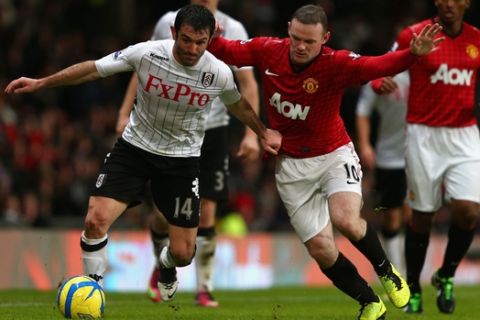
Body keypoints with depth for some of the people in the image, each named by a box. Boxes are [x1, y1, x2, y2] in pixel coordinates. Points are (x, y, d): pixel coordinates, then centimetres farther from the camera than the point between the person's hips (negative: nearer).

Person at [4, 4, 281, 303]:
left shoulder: (220, 74, -17)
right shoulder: (146, 54, -21)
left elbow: (237, 104, 8)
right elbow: (94, 68, -8)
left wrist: (263, 132, 9)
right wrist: (41, 83, -7)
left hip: (182, 158, 1)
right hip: (135, 147, -1)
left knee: (183, 253, 1)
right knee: (96, 219, -21)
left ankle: (166, 267, 41)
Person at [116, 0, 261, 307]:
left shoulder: (233, 29, -2)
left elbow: (248, 83, -3)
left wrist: (252, 133, -12)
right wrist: (126, 112, 4)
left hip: (213, 130, -1)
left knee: (206, 211, -5)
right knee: (165, 210, -2)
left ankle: (205, 287, 6)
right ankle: (162, 264, 29)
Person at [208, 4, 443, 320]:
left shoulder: (336, 64, -21)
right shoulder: (268, 51, -11)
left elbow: (377, 66, -36)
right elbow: (227, 51, 0)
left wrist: (413, 54, -53)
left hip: (334, 155, -3)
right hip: (291, 165, 3)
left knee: (346, 220, -29)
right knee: (321, 249, -2)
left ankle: (386, 270, 2)